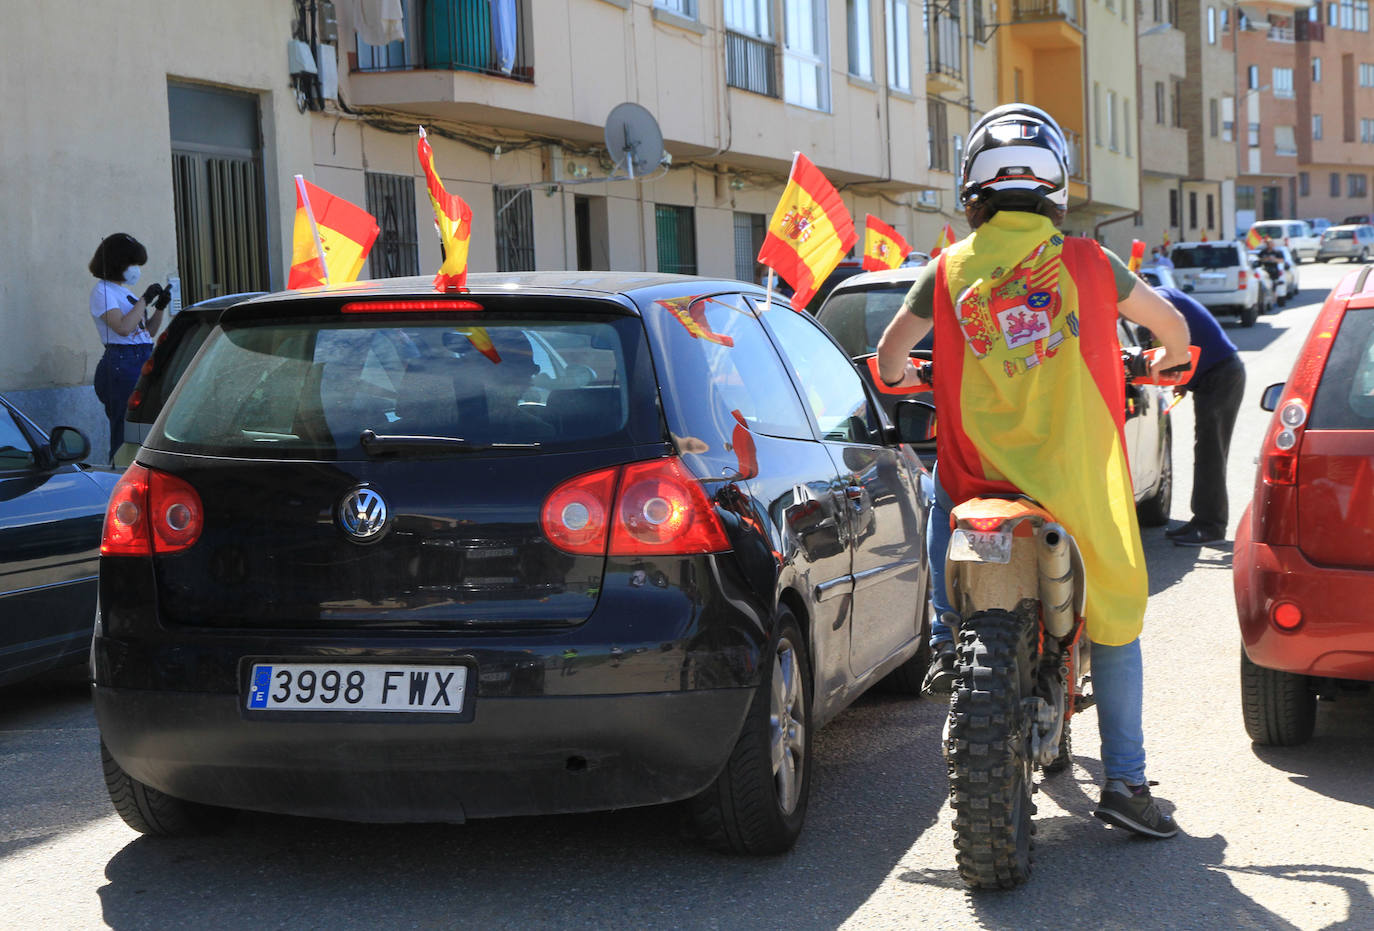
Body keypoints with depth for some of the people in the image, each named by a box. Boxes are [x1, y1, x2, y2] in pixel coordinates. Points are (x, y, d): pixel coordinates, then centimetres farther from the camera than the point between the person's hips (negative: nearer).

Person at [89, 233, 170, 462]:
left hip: (144, 362, 8)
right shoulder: (102, 291, -5)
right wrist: (145, 299, -13)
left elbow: (149, 331, 23)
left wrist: (160, 307, 9)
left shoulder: (124, 291, 20)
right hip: (122, 364, -8)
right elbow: (123, 327, -20)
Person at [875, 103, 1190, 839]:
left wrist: (900, 375, 40)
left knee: (940, 484, 35)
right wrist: (1166, 362, 41)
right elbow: (1173, 325, 18)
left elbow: (889, 355, 16)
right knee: (1115, 617, 12)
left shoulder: (948, 271, 3)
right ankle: (1124, 781, 10)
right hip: (1077, 477, -1)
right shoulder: (1088, 264, 3)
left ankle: (947, 639, 23)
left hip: (978, 472, 1)